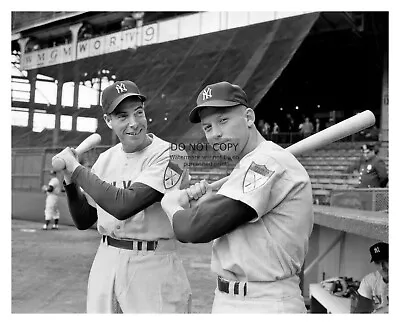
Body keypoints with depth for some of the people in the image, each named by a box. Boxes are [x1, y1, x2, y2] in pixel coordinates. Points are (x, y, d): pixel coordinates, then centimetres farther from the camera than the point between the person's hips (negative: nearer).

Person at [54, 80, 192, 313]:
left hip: (153, 265, -6)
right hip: (105, 263, 6)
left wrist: (76, 168, -15)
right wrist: (70, 179, -3)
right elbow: (83, 221, 13)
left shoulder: (168, 155, -14)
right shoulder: (106, 159, 6)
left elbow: (124, 206, -26)